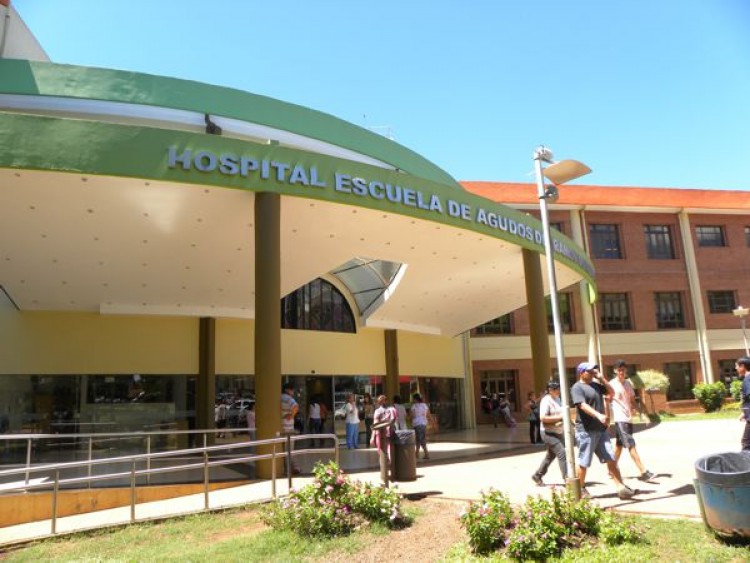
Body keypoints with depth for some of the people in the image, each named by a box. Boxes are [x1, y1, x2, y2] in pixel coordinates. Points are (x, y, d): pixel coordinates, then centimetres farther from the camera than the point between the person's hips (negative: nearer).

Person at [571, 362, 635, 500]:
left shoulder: (595, 385, 15)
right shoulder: (577, 387, -9)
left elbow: (611, 392, 22)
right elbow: (583, 405, -22)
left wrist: (601, 378, 8)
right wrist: (598, 415, -34)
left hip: (601, 429, 7)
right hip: (586, 430, -7)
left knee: (611, 459, 4)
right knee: (584, 462, 4)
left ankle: (621, 487, 5)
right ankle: (581, 489, 18)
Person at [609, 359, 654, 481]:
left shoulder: (628, 383, 11)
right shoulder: (611, 384, -9)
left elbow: (632, 400, 16)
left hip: (628, 418, 7)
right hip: (620, 419, -7)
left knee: (619, 445, 14)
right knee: (631, 445, -11)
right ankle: (644, 472, -13)